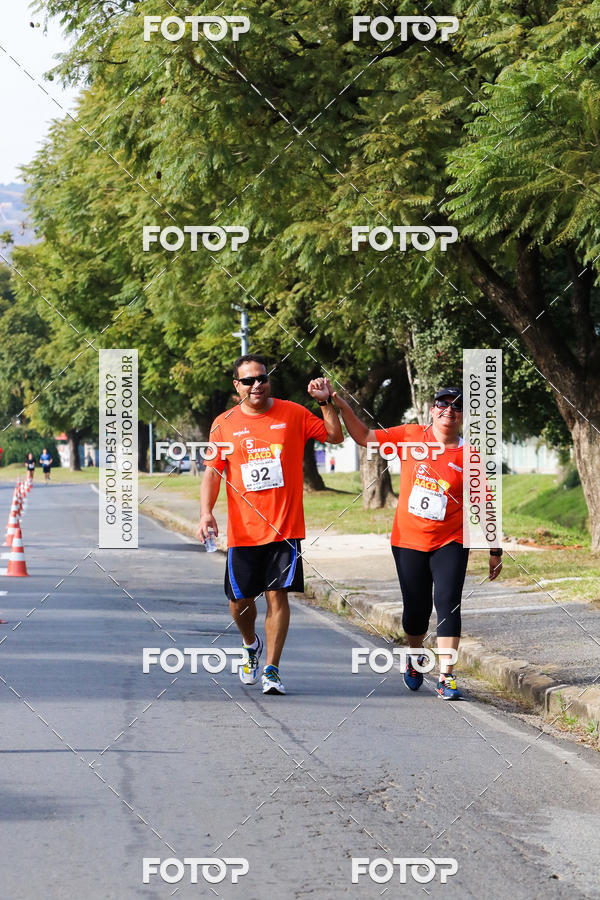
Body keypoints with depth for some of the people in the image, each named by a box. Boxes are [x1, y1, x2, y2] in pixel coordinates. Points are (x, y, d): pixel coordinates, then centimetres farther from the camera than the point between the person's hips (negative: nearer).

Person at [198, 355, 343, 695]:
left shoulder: (293, 414, 3)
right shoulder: (224, 424, 3)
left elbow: (335, 436, 9)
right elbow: (212, 473, 3)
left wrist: (326, 402, -6)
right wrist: (206, 512, -11)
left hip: (285, 527, -1)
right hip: (243, 531, 1)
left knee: (278, 594, -7)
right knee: (240, 599, 5)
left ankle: (272, 669, 0)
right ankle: (252, 644, 36)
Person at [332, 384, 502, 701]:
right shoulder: (410, 436, 0)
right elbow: (364, 437, 4)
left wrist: (495, 551, 3)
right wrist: (340, 404, -8)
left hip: (450, 543, -1)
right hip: (408, 541, 1)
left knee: (448, 604, -14)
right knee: (416, 609, 9)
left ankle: (446, 679, -14)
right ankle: (415, 655, 39)